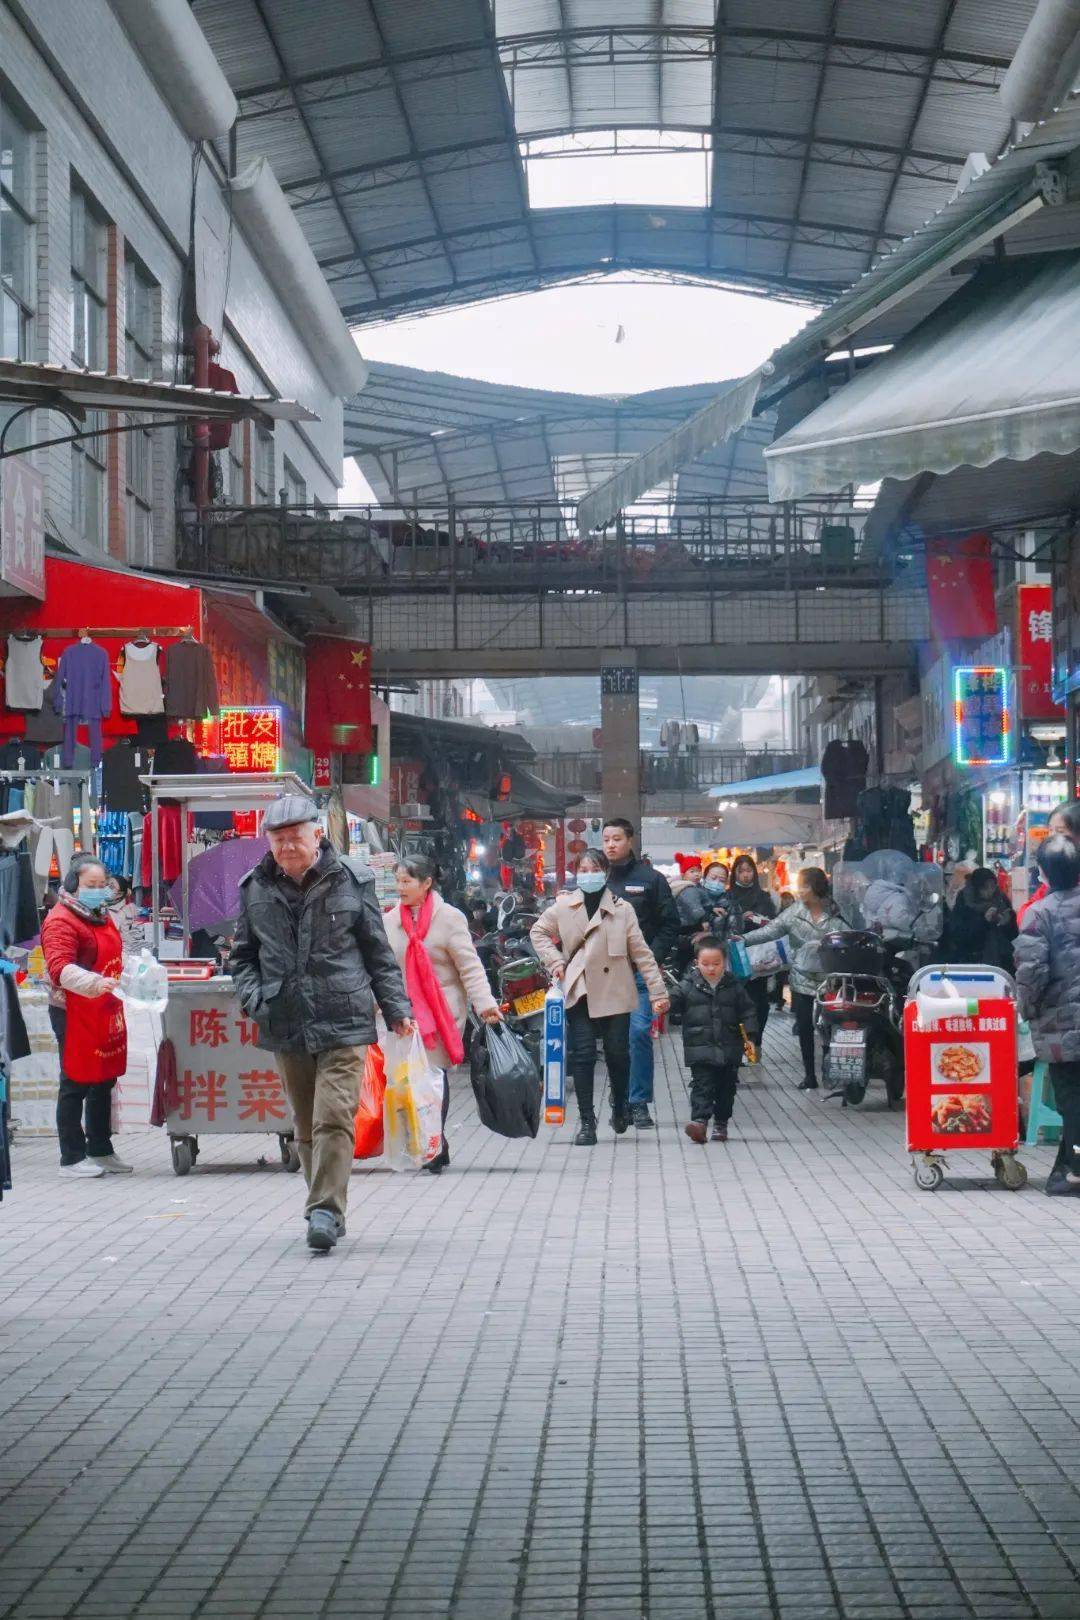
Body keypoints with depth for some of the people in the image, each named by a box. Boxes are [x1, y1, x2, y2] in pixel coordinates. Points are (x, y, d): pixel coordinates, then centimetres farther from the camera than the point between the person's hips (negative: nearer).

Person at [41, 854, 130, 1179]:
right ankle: (72, 1159, 2)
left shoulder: (103, 917, 17)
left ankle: (101, 1151, 24)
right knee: (75, 1085, -3)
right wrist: (94, 983, -39)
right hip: (74, 1014, -9)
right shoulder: (60, 920, -12)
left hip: (106, 1013, 9)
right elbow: (59, 968, -25)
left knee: (104, 1083, 14)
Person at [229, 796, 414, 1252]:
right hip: (286, 1026, 4)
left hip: (343, 1024, -3)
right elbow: (243, 955, 18)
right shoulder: (255, 888, 8)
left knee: (333, 1119, -14)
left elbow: (378, 952, 8)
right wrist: (253, 998, 0)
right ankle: (325, 1209, 20)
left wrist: (396, 1008, 4)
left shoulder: (351, 881, 1)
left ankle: (326, 1211, -15)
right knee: (307, 1127, 10)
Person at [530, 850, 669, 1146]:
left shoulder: (622, 910, -2)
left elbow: (641, 952, -2)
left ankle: (620, 1106, 33)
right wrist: (555, 961, 2)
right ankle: (586, 1121, 3)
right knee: (583, 1055, -2)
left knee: (617, 1053, 7)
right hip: (579, 992, 1)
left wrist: (657, 991, -6)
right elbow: (538, 931, 18)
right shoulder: (564, 907, 3)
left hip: (614, 992, -1)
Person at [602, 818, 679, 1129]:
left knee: (639, 1033, -10)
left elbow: (670, 925, 3)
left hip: (641, 972, -3)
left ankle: (639, 1103, -4)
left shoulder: (650, 879, 3)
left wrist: (653, 958, -8)